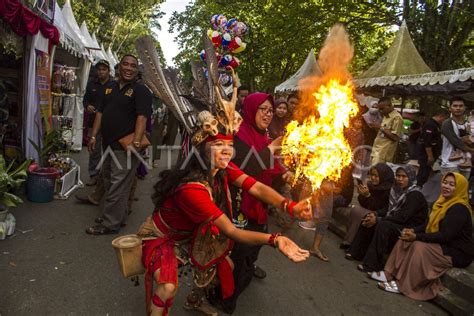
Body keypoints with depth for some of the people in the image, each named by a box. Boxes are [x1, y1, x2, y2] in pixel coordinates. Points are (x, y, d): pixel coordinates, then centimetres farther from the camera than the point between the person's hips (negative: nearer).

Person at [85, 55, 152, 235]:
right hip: (108, 144, 8)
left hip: (125, 147, -8)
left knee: (117, 186, -4)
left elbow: (142, 117, -18)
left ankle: (110, 224, 6)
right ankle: (119, 217, 31)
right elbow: (100, 112, 17)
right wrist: (94, 136, 11)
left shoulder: (140, 90, -7)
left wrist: (136, 142, -27)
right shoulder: (110, 88, 16)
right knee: (109, 184, 17)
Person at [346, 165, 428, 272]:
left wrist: (378, 220, -27)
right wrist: (374, 215, -12)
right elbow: (388, 209, 9)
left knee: (383, 225, -33)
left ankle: (372, 264, -29)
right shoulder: (396, 190, 7)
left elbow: (402, 217, -26)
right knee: (368, 219, -7)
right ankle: (357, 252, -3)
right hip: (395, 223, 8)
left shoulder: (415, 195, -17)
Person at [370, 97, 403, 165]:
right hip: (377, 150, 9)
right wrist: (377, 128, 6)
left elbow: (395, 137, -17)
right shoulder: (386, 116, 17)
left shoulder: (397, 117, -11)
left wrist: (381, 128, -16)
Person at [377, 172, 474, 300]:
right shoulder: (444, 202, 9)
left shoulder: (459, 209, -20)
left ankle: (403, 285, -22)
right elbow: (429, 225, 11)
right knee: (406, 240, -5)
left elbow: (446, 236, -27)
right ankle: (390, 274, -5)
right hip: (443, 245, 9)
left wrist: (417, 236, -27)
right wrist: (413, 231, -7)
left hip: (458, 252, -9)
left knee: (420, 247, -30)